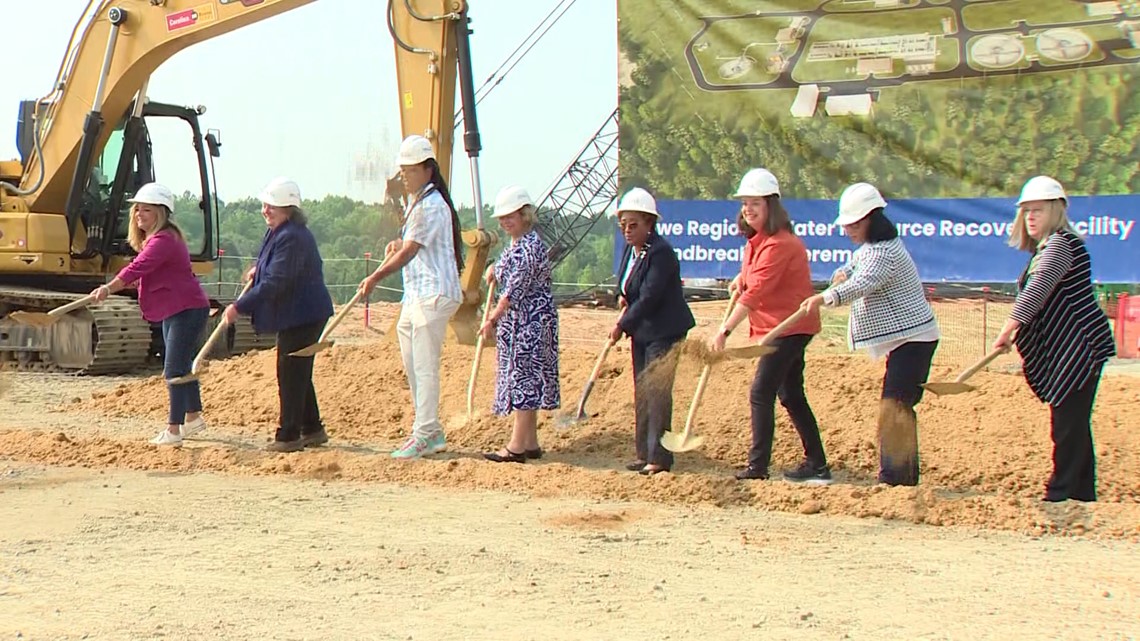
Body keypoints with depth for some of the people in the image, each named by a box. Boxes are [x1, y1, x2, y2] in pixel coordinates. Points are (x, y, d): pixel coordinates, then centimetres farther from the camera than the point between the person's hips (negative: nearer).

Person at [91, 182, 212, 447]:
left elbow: (138, 268, -34)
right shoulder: (154, 239, 12)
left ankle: (173, 430, -9)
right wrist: (121, 285, 5)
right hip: (174, 310, 11)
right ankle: (193, 417, 35)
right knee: (182, 366, 21)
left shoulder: (163, 240, -22)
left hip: (187, 310, -11)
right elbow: (147, 274, 23)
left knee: (174, 370, -11)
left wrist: (108, 288, -41)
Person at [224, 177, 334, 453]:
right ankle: (312, 430, 26)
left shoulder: (291, 237, -22)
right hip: (295, 314, 11)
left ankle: (288, 436, 0)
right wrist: (260, 268, 17)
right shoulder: (277, 232, 12)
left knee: (290, 373, -6)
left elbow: (275, 283, -27)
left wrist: (239, 307, -26)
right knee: (298, 373, 16)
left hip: (303, 315, -11)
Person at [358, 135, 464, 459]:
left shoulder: (430, 205, -15)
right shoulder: (416, 202, 17)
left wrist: (376, 277, -12)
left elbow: (409, 252, -17)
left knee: (424, 367, -8)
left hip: (434, 295, -10)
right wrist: (398, 245, 13)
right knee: (414, 367, 12)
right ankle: (432, 432, 18)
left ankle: (424, 435, -5)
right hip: (416, 295, 10)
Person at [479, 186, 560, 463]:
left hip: (529, 322, -10)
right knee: (526, 380, 12)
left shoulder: (529, 247, -18)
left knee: (523, 378, -8)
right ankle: (530, 443, 17)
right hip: (517, 323, 10)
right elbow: (509, 276, 30)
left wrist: (492, 318, -14)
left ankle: (517, 446, -6)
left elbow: (516, 289, -20)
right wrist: (495, 270, 8)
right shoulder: (516, 244, 14)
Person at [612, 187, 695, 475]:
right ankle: (645, 454, 19)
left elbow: (649, 297, -24)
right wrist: (625, 300, 4)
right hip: (642, 331, 9)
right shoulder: (629, 249, 8)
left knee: (656, 392, -10)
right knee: (642, 394, 12)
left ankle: (659, 457, -6)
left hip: (664, 332, -9)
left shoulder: (661, 252, -20)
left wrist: (622, 326, -18)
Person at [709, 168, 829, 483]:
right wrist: (741, 279, 10)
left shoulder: (778, 244, -20)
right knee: (791, 396, 13)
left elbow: (756, 292, -28)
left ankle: (758, 466, -8)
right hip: (786, 327, 11)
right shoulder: (757, 240, 11)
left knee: (761, 393, -11)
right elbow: (751, 281, 32)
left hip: (788, 327, -11)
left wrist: (724, 331, -31)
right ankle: (816, 464, 19)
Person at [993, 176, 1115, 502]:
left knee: (1068, 423, -9)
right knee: (1074, 425, 13)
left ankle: (1059, 495, -8)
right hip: (1064, 351, 11)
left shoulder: (1062, 244, -15)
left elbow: (1038, 289, -28)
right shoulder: (1044, 249, 16)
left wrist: (1008, 329, -34)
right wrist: (1017, 334, 15)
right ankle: (1082, 494, 19)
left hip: (1080, 346, -10)